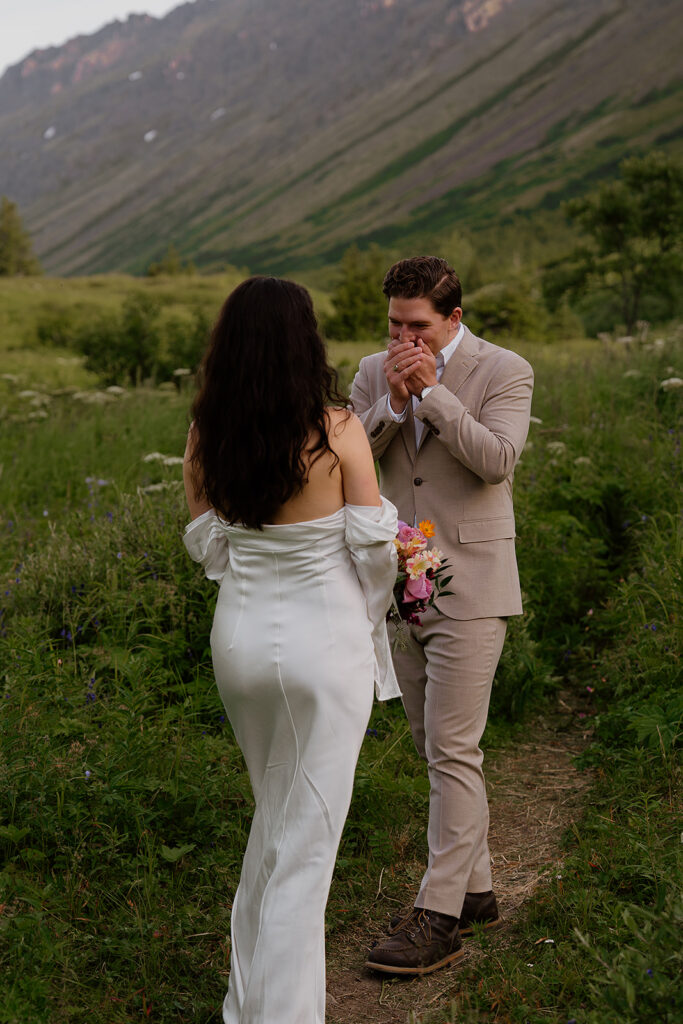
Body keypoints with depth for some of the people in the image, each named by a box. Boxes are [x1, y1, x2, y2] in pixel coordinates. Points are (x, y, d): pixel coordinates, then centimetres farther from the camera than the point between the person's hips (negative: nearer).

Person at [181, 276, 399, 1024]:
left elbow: (207, 546, 5)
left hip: (240, 634, 5)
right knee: (305, 842, 7)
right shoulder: (337, 430, -17)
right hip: (323, 641, -5)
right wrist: (369, 617, 10)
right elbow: (373, 549, -10)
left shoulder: (205, 435, -4)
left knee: (275, 816, 25)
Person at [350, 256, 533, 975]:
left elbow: (497, 459, -19)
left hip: (467, 588, -6)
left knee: (452, 752, -7)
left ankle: (440, 916, 0)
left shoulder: (504, 371, -4)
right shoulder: (374, 373, 9)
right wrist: (394, 401, -15)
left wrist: (432, 389, -18)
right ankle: (474, 889, 27)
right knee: (437, 749, 13)